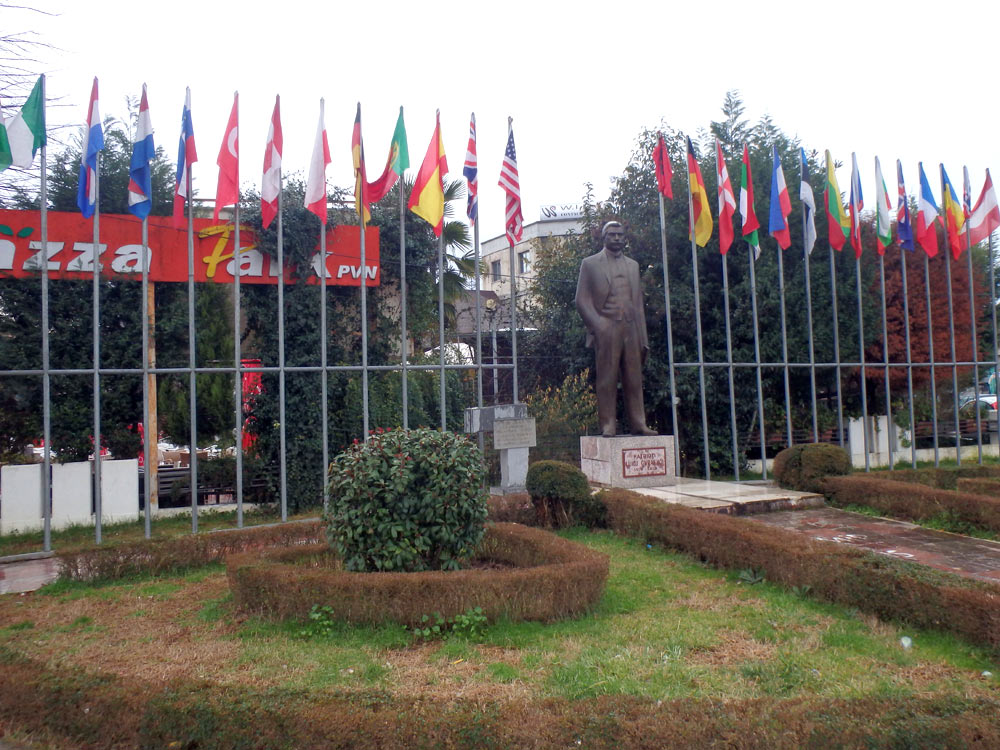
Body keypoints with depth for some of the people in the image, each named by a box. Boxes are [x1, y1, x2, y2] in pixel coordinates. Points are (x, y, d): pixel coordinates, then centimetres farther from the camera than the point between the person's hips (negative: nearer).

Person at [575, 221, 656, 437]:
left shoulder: (633, 265, 21)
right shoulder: (590, 264, 7)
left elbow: (638, 303, 19)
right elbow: (582, 300, 0)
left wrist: (643, 338, 13)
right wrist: (599, 326, -13)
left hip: (631, 330, 4)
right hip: (606, 330, -4)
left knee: (634, 380, 2)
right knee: (606, 380, -5)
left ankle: (638, 424, 6)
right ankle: (607, 426, -1)